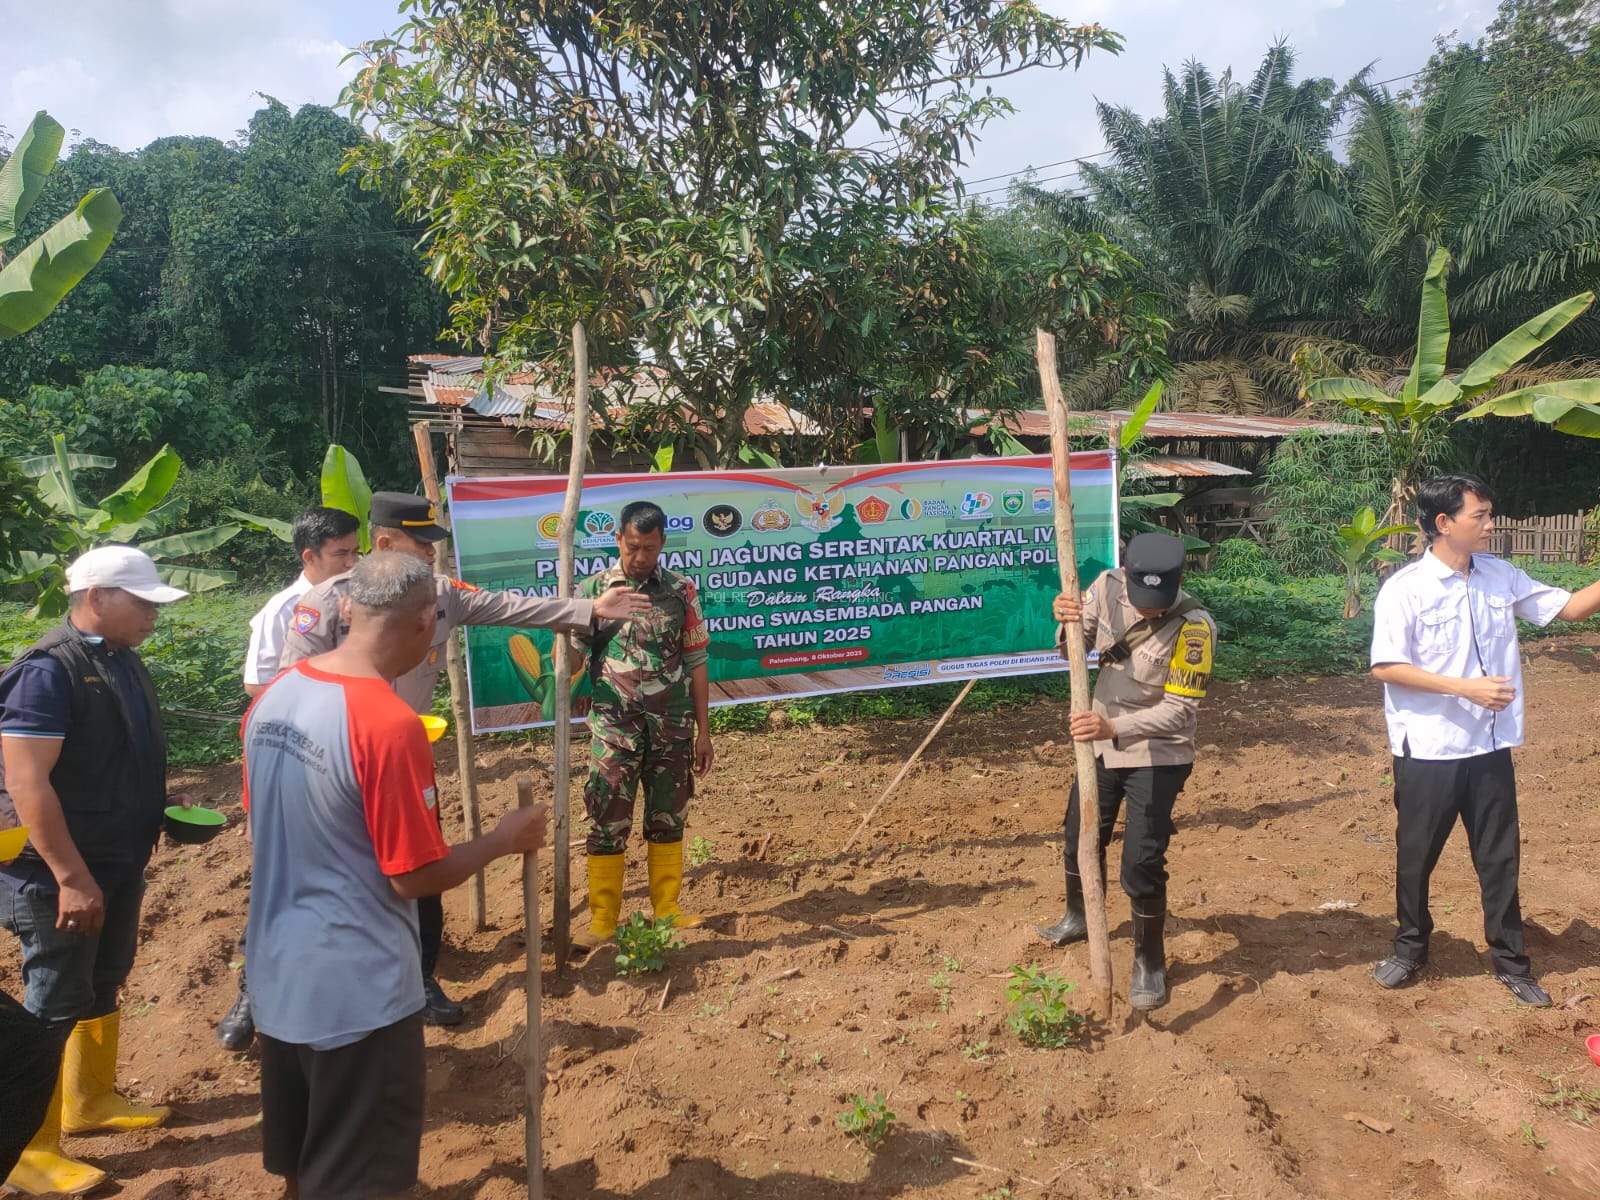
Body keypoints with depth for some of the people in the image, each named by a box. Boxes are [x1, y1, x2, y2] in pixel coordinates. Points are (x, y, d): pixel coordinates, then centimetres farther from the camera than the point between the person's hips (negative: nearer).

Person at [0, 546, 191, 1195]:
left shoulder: (123, 662, 5)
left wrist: (159, 803, 7)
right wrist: (72, 879, -25)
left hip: (119, 864, 8)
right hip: (60, 876, -8)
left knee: (102, 988, 21)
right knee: (53, 1009, 3)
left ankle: (91, 1098, 38)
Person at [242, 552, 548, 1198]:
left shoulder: (273, 697, -1)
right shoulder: (389, 723, -25)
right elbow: (415, 876, -18)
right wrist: (504, 838, -5)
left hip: (279, 974, 8)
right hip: (358, 988, -7)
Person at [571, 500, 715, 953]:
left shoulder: (681, 590, 1)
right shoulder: (593, 589, 0)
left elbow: (696, 663, 5)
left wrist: (703, 730, 4)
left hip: (672, 727, 1)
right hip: (614, 728, -1)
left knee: (668, 819, 11)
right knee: (607, 823, 1)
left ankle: (667, 909, 25)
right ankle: (602, 922, 12)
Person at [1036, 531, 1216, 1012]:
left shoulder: (1194, 627, -26)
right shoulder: (1108, 585, -13)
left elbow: (1180, 710, -28)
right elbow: (1074, 648, -2)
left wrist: (1114, 728, -41)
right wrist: (1068, 624, -26)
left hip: (1157, 755, -5)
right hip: (1103, 742, 6)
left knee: (1142, 863, -6)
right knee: (1080, 838, 20)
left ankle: (1149, 962, 17)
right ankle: (1080, 918, 47)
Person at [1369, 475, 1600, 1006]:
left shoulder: (1500, 576, 4)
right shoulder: (1405, 589, -14)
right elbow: (1386, 667, -16)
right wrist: (1467, 687, -20)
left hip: (1490, 747, 5)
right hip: (1428, 749, -5)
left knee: (1501, 855, 14)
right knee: (1416, 854, 11)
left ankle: (1510, 959, 29)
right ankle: (1410, 948, 30)